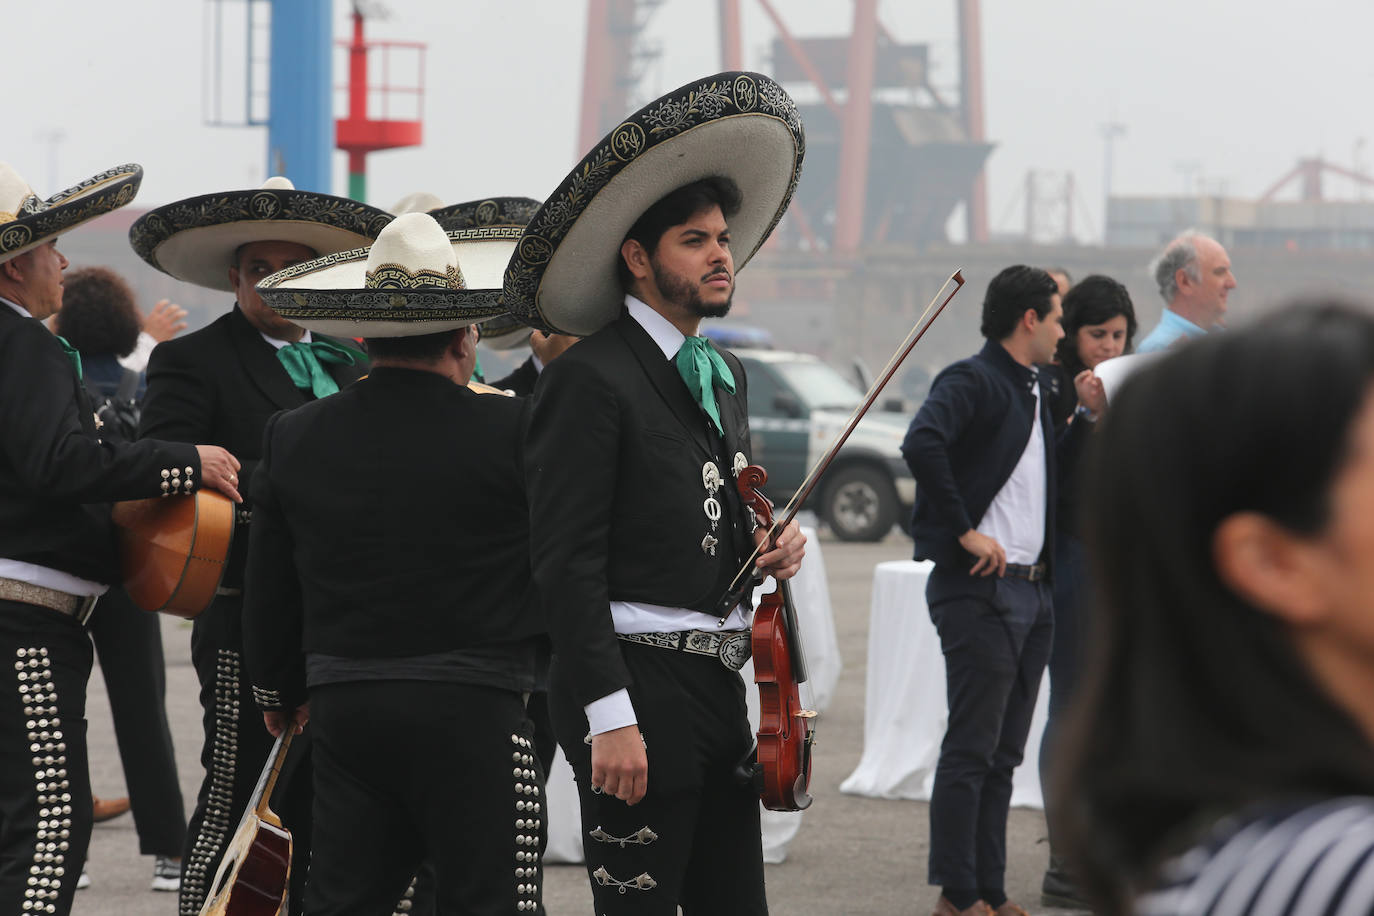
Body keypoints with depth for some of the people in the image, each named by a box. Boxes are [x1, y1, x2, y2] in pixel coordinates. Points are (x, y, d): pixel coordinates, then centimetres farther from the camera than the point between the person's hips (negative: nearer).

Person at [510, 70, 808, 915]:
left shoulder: (724, 376, 17)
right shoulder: (591, 380, -10)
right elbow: (568, 562, -16)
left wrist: (765, 549, 5)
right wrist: (609, 716, -22)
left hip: (721, 685, 8)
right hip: (638, 687, -8)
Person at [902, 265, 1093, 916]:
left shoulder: (1037, 391, 18)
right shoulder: (972, 381, -10)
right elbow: (922, 444, -27)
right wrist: (965, 531, -23)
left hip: (1031, 591, 9)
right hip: (980, 590, -9)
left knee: (1003, 755, 12)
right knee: (971, 749, -6)